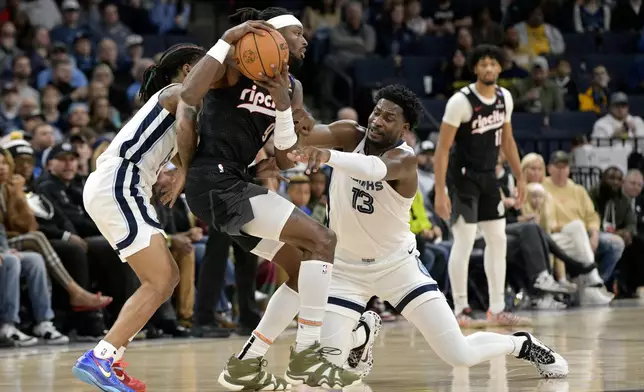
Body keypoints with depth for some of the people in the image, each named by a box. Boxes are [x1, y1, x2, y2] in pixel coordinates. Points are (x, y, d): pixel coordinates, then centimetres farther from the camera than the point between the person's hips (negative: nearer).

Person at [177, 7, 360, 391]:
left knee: (303, 267, 12)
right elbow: (188, 96, -26)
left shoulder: (292, 88, 15)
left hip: (237, 184, 10)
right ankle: (307, 354, -13)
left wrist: (282, 106, -6)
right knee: (322, 239, -16)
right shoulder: (234, 66, -9)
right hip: (216, 182, -10)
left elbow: (286, 161, 7)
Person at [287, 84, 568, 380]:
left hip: (397, 264, -3)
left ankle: (523, 344, 26)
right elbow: (311, 134, -31)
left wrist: (327, 156, -66)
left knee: (460, 355, -7)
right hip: (346, 266, 3)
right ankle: (363, 333, 25)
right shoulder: (350, 136, -11)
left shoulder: (405, 159, -23)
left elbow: (374, 168, -47)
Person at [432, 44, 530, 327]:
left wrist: (519, 178, 14)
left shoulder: (505, 98, 3)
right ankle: (460, 310, -1)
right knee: (464, 241, -9)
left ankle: (497, 309, 13)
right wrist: (440, 192, -21)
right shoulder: (461, 101, -18)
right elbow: (442, 148, -17)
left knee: (498, 240, 7)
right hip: (463, 177, -7)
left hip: (488, 176, 7)